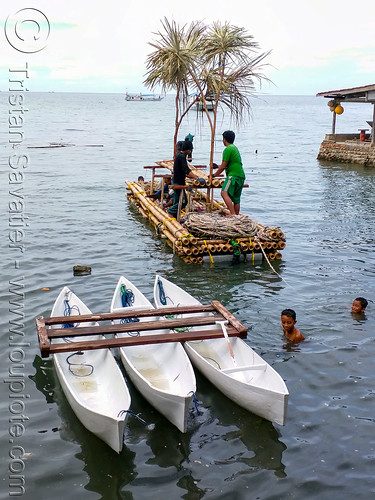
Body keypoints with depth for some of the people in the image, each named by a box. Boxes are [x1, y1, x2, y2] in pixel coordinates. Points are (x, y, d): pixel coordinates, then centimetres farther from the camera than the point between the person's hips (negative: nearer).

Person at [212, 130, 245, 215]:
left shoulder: (228, 149, -7)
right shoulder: (235, 148, 23)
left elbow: (223, 166, -9)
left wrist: (214, 175, 4)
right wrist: (217, 166, 47)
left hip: (234, 175, -10)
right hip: (241, 176, 10)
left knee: (224, 193, -24)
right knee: (236, 199, 14)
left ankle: (233, 213, -36)